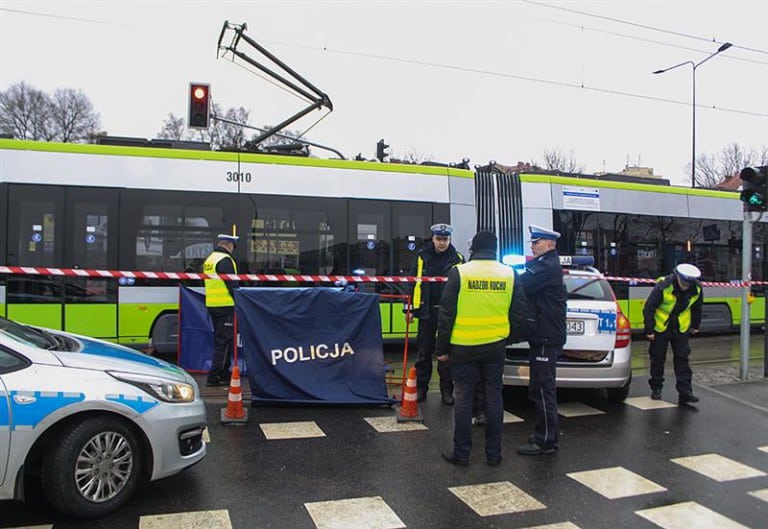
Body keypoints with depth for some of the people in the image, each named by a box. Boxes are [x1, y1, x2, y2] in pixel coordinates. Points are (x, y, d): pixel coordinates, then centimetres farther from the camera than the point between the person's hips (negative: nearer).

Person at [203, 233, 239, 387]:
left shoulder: (209, 259, 17)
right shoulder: (225, 260, -14)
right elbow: (232, 284, -18)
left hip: (212, 305, 10)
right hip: (226, 305, -10)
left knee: (220, 341, 16)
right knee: (224, 342, -5)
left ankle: (223, 375, 23)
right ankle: (213, 377, -5)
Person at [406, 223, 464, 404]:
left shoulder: (457, 259, 1)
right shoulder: (422, 257, 3)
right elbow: (413, 282, 5)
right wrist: (411, 309, 1)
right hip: (426, 311, 1)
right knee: (424, 352, 8)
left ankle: (446, 390, 16)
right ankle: (421, 388, 19)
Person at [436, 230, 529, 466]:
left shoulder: (459, 272, -7)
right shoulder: (509, 274, 1)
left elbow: (446, 313, -7)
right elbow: (520, 312, 5)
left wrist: (442, 347, 1)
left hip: (463, 347, -2)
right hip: (495, 348, 3)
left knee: (464, 398, 6)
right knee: (494, 397, 11)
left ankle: (461, 452, 13)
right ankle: (493, 453, 18)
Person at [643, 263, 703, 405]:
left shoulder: (696, 290, -10)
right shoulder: (663, 287, -24)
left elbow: (696, 308, 11)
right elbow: (648, 308, -17)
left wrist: (695, 325, 19)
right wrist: (649, 330, -14)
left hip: (681, 329, 3)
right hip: (660, 328, -3)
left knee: (682, 359, -1)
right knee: (658, 359, 5)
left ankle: (685, 391, 2)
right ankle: (656, 388, 20)